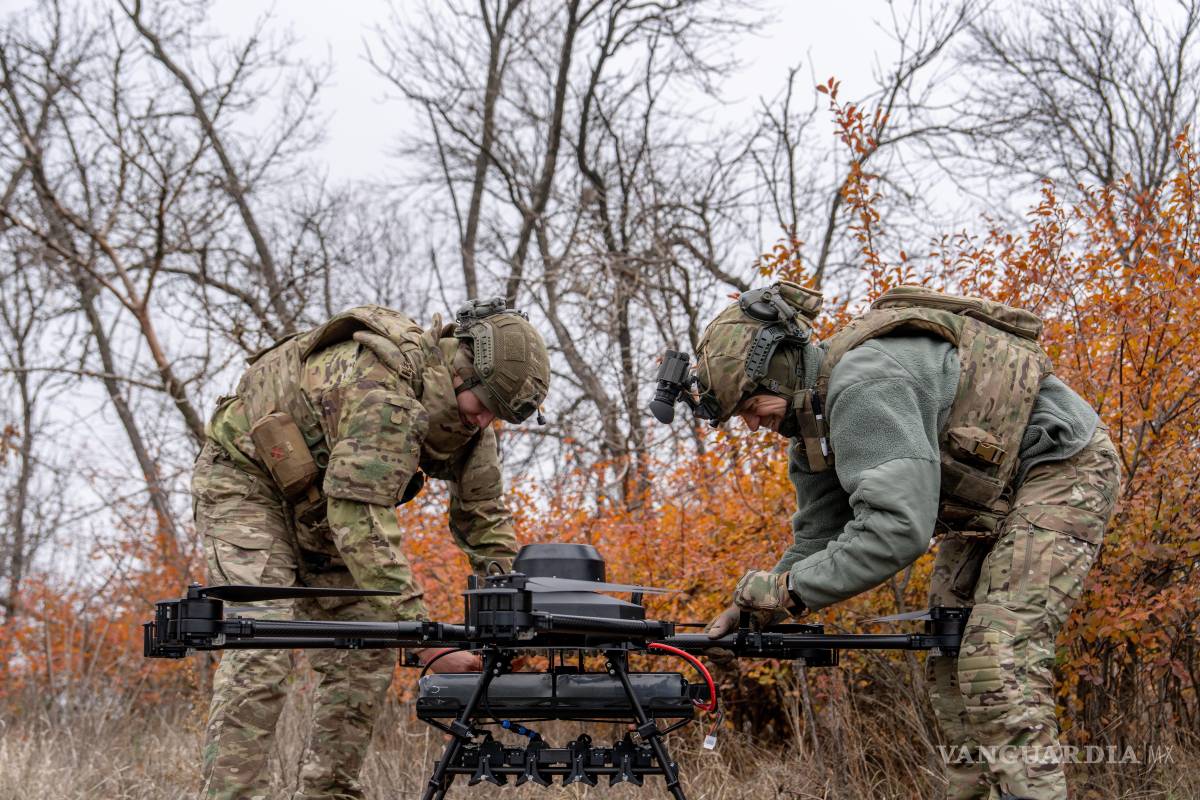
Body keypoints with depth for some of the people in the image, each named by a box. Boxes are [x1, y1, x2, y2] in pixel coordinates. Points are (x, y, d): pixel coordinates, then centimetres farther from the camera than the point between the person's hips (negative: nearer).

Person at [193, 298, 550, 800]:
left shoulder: (467, 416, -9)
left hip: (322, 503, 8)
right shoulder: (381, 392, -38)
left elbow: (483, 516, 0)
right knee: (262, 645, -23)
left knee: (366, 650, -1)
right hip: (246, 480, -8)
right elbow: (363, 523, -42)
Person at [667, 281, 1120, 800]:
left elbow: (897, 528, -37)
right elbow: (819, 533, 7)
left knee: (998, 666, -21)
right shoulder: (812, 412, 3)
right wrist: (753, 606, -6)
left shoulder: (862, 385, -31)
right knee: (949, 664, 8)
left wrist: (787, 589, -31)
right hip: (989, 499, 11)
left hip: (1062, 467, -11)